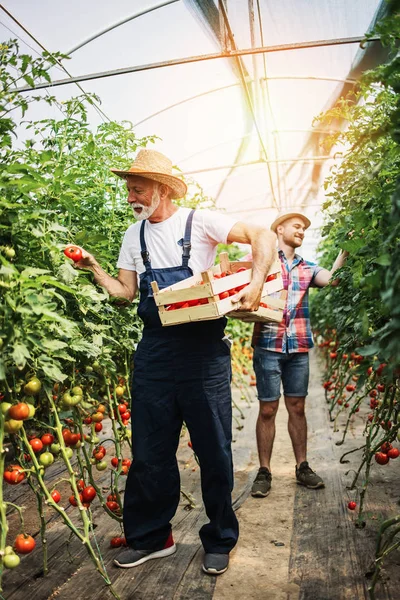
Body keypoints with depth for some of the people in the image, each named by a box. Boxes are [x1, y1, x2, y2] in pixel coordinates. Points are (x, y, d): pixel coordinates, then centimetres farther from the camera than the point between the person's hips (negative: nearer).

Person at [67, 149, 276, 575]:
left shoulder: (199, 221, -4)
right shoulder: (134, 235, 13)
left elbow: (262, 236, -9)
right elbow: (125, 290, 14)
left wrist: (255, 285, -22)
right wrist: (94, 269, 0)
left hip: (203, 351, -4)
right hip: (154, 352, 5)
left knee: (214, 451, 7)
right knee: (149, 452, 12)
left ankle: (219, 541, 27)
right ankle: (150, 537, 31)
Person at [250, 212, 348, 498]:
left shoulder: (307, 268, 16)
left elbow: (331, 278, -1)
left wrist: (345, 250, -7)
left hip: (299, 348, 4)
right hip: (268, 345, -3)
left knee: (297, 407, 11)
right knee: (268, 409, 1)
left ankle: (302, 466, 22)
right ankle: (264, 471, 11)